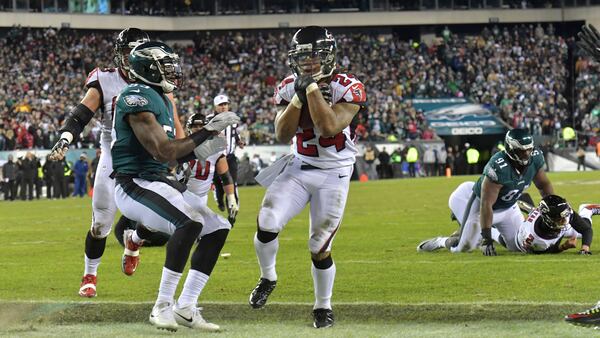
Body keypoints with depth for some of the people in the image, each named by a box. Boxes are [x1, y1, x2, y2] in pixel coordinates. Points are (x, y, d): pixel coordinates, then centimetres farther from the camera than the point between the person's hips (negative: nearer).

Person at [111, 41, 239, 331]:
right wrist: (208, 131, -18)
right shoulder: (138, 98, -15)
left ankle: (186, 307, 10)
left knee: (216, 229, 4)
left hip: (160, 182, 10)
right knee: (190, 222, -32)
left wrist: (199, 152, 4)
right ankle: (163, 306, -23)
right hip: (134, 184, -10)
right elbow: (162, 152, -22)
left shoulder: (163, 100, 17)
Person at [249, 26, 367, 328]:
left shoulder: (348, 88, -14)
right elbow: (282, 135, -9)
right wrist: (299, 96, -20)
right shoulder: (289, 88, -2)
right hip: (298, 168, 3)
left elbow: (329, 127, -28)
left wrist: (312, 87, -26)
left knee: (319, 248, -1)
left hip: (333, 174, -3)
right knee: (267, 224, -18)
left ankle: (323, 306, 22)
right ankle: (267, 278, 10)